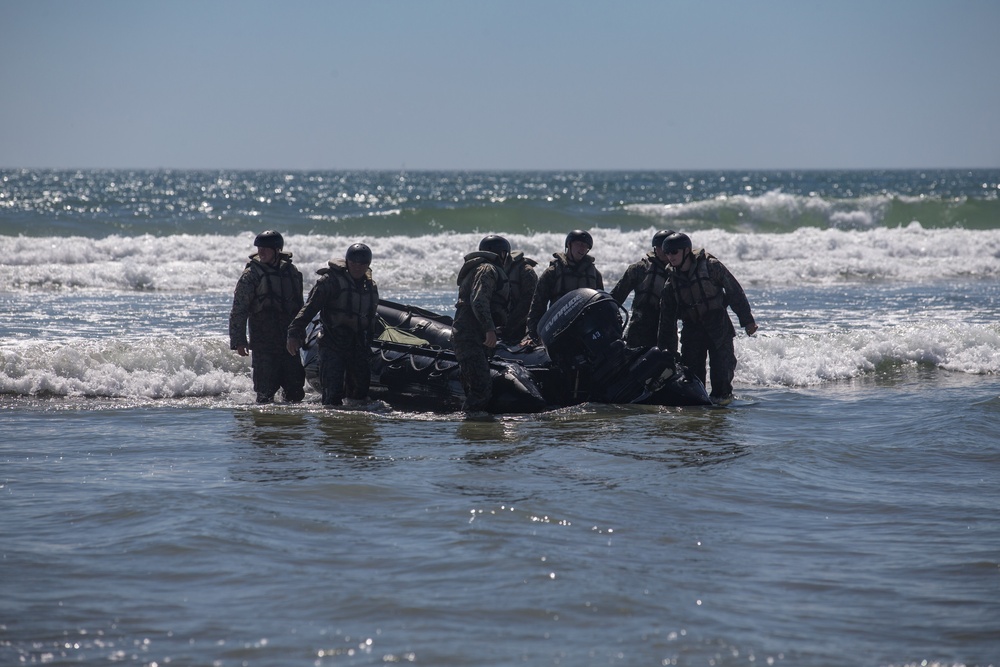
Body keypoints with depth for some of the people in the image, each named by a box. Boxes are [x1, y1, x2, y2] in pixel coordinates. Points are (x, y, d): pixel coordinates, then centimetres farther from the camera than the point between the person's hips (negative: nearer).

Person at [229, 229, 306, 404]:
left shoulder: (291, 272, 9)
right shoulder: (251, 275, -6)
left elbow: (300, 307, 20)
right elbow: (238, 311, -8)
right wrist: (239, 341, -15)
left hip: (289, 343, 4)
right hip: (263, 344, -4)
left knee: (295, 389, 5)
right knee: (266, 391, -5)